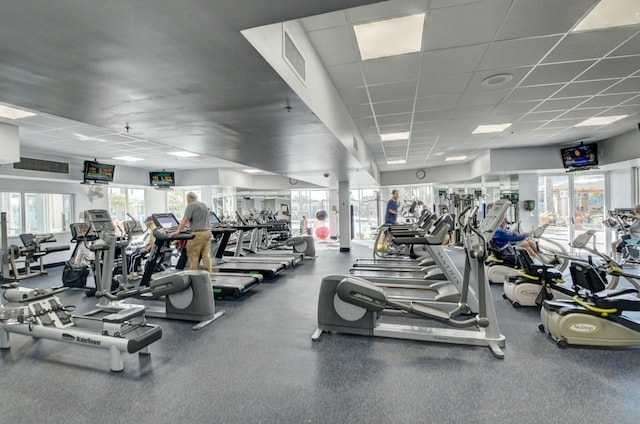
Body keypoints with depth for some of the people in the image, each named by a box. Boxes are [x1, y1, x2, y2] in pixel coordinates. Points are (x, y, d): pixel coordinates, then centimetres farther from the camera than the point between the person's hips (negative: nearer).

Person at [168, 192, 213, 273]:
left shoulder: (191, 206, -4)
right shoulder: (204, 205, 18)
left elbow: (185, 220, -13)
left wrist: (177, 231, -15)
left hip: (197, 234, -7)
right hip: (207, 232, 7)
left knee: (193, 257, 2)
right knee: (206, 256, 7)